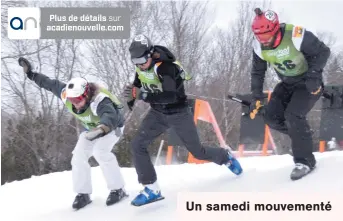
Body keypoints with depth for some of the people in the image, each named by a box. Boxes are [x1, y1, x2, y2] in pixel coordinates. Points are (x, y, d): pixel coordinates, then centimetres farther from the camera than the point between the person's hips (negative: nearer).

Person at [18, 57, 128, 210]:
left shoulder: (99, 101, -45)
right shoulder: (67, 94, -25)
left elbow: (110, 117, -65)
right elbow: (50, 84, -6)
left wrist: (102, 129, -86)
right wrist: (31, 74, -2)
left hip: (113, 126, -7)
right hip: (92, 128, 7)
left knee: (100, 151, -29)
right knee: (79, 156, -9)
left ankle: (118, 190, -19)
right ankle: (83, 193, -1)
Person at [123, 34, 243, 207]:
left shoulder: (164, 66, -30)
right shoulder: (140, 66, -8)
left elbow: (171, 96, -40)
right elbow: (138, 84, 11)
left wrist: (143, 96, -47)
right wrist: (132, 97, -11)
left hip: (178, 113, -6)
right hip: (157, 113, 6)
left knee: (198, 152, 7)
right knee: (137, 146, -11)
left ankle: (226, 157, 39)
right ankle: (152, 189, -3)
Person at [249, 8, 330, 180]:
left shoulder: (296, 36, -31)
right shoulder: (259, 46, -13)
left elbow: (322, 52, -19)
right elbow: (257, 72, 2)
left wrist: (313, 75, -31)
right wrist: (256, 97, -7)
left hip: (308, 83, -6)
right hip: (287, 84, 6)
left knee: (293, 116, -24)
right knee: (271, 116, -6)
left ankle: (305, 161, -12)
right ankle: (302, 136, 16)